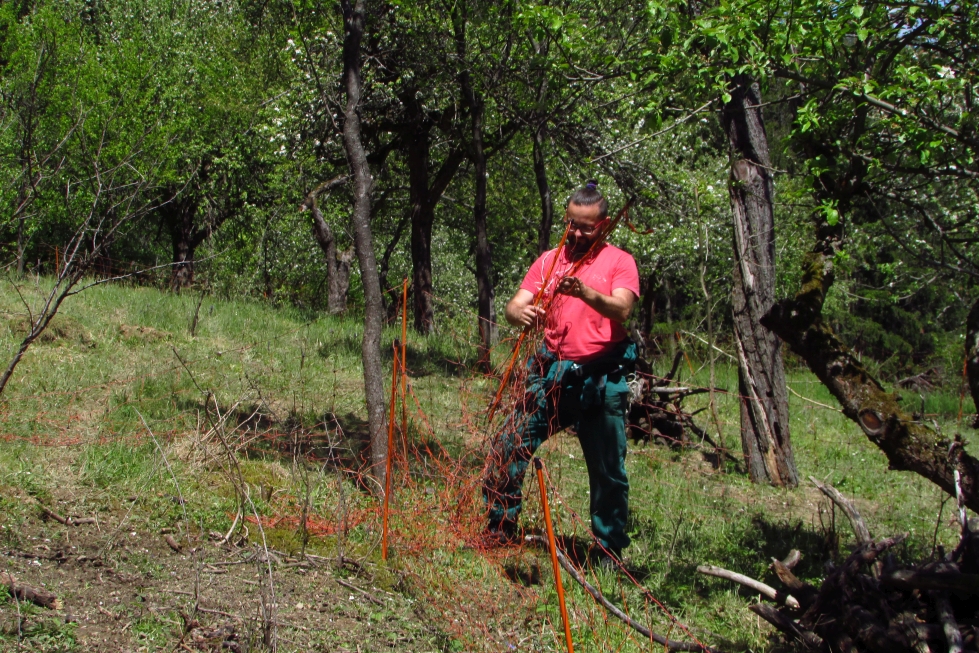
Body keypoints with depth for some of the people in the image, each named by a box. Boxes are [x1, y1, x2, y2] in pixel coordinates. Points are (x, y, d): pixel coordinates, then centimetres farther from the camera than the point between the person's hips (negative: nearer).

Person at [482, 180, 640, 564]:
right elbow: (515, 305, 1)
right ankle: (499, 531, 14)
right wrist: (520, 313, -24)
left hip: (602, 383, -3)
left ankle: (610, 555, 17)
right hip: (552, 376, 3)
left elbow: (622, 309, -17)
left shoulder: (619, 262, 2)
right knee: (507, 448, -3)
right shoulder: (548, 260, 11)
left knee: (609, 471, 2)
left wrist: (587, 293, -37)